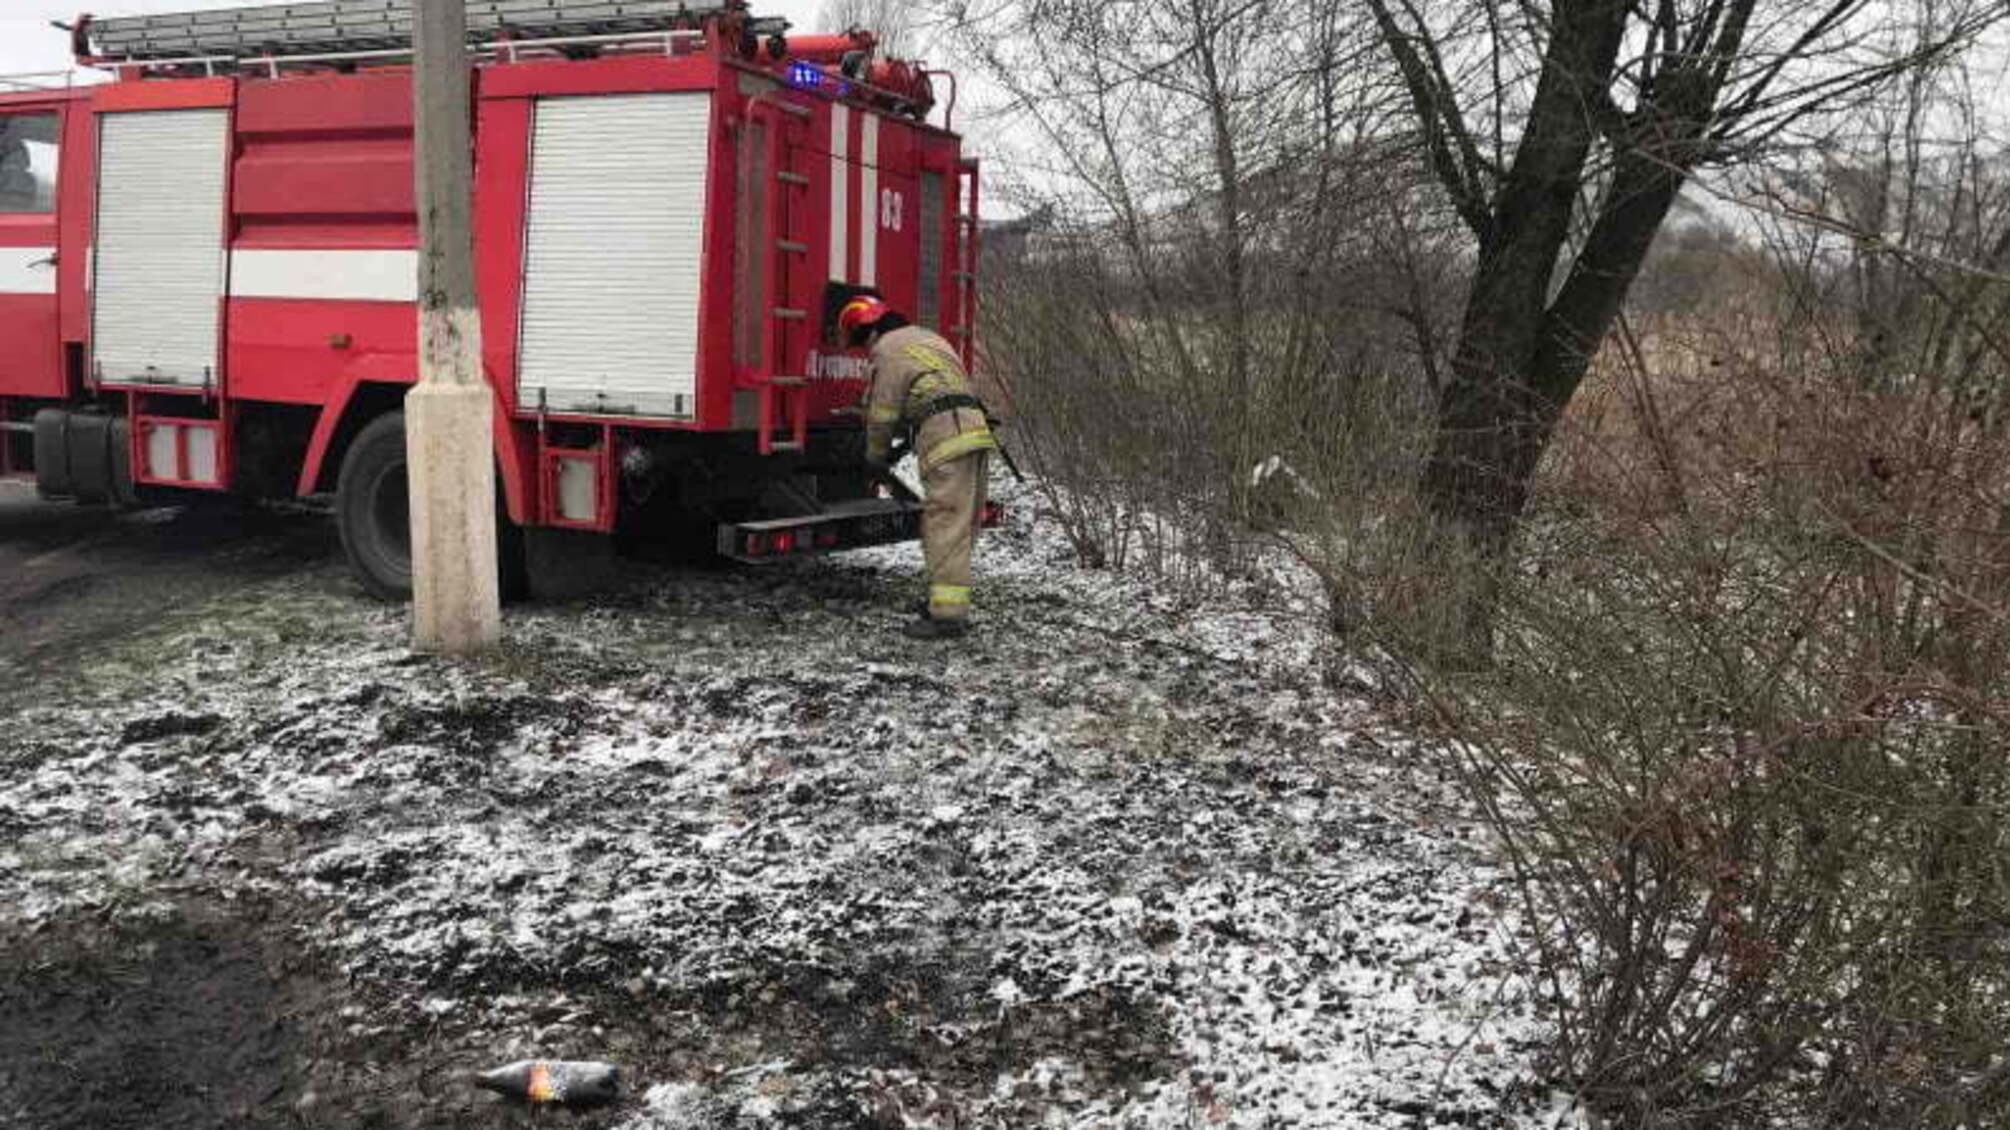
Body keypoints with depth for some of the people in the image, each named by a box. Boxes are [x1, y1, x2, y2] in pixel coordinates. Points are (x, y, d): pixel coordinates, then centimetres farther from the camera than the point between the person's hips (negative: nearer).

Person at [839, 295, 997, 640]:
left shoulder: (889, 350, 0)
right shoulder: (926, 338, 29)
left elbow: (883, 414, 1)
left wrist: (876, 456, 17)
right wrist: (907, 445, 30)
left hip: (947, 437, -9)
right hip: (975, 428, 9)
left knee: (946, 525, -11)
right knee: (960, 525, 14)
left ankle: (948, 614, -13)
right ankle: (950, 599, 22)